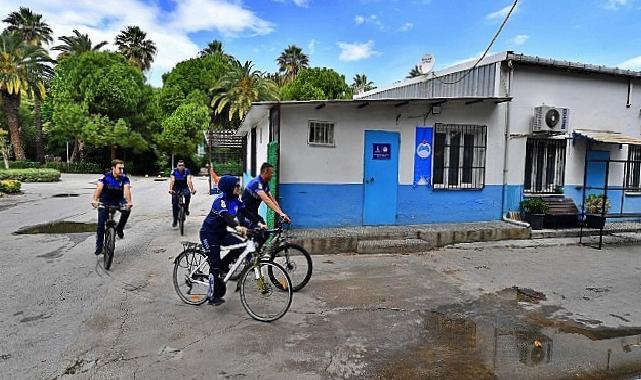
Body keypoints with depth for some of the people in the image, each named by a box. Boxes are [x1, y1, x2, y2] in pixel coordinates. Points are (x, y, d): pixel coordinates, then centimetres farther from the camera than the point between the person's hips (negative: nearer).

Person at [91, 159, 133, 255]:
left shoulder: (124, 178, -14)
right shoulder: (105, 177, -17)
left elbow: (127, 189, -29)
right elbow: (99, 188, -30)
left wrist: (129, 202, -46)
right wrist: (94, 200, -47)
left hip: (118, 201, 1)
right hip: (105, 202, -1)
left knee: (127, 209, -30)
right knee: (101, 224, -7)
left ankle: (119, 229, -6)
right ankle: (99, 246, 10)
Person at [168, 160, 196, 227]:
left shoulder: (187, 171, -16)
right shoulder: (174, 171, -17)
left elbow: (189, 180, -28)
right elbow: (172, 180, -28)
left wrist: (192, 189, -43)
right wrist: (170, 189, -44)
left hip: (184, 187, 0)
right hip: (176, 188, 0)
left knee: (187, 194, -34)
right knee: (174, 204, -7)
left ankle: (186, 208, -9)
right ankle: (175, 220, 9)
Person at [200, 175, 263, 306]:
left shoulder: (235, 200, 0)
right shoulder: (221, 200, -24)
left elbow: (246, 212, -4)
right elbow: (225, 216, -41)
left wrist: (259, 223, -17)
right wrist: (237, 227, -58)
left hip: (221, 232, 8)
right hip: (209, 234, -8)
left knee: (241, 246, -10)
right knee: (215, 265, -8)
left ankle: (223, 265, 12)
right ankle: (212, 296, 3)